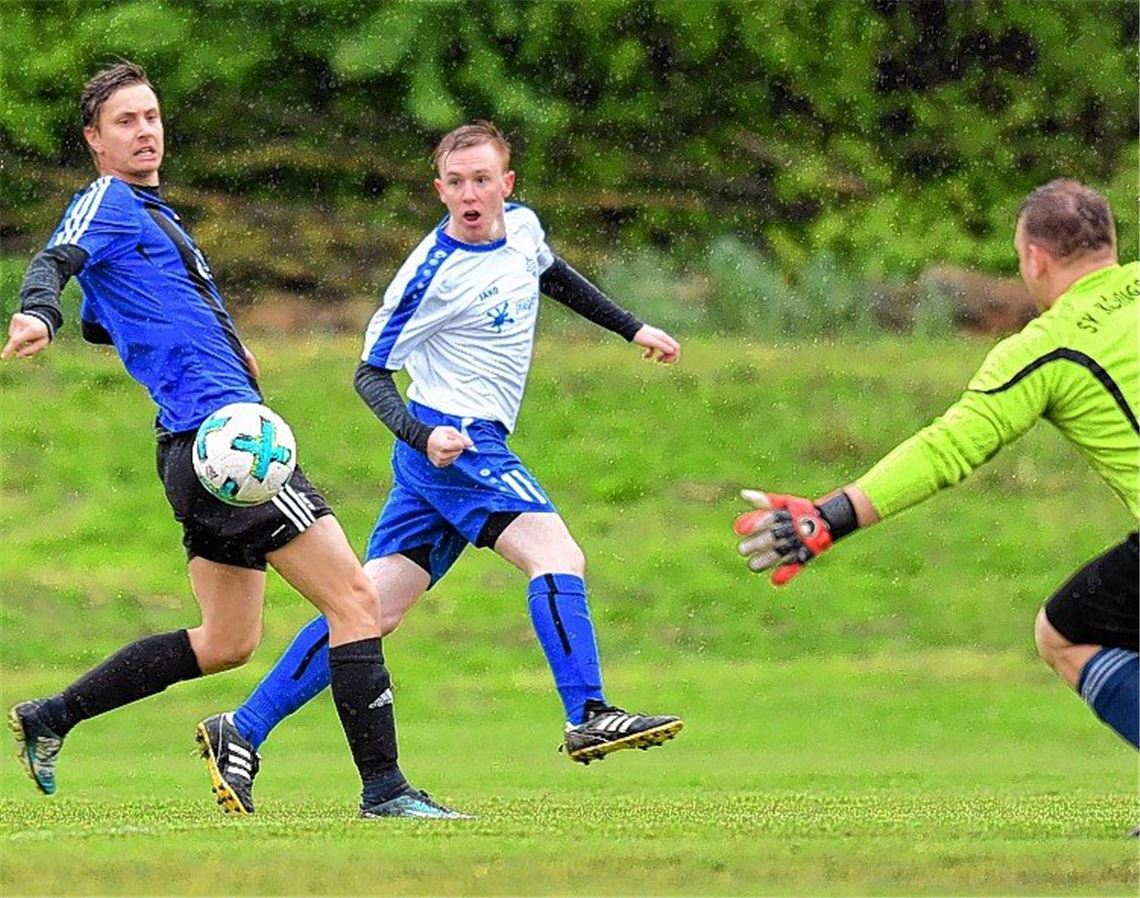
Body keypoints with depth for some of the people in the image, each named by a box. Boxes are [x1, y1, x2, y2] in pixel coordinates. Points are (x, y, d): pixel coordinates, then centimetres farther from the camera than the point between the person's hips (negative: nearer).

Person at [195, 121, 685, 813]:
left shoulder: (522, 227, 7)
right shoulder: (434, 271, -16)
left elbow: (556, 277, 32)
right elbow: (371, 373, -11)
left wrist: (633, 328, 33)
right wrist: (423, 436, -26)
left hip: (466, 447, 8)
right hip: (453, 441, -8)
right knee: (558, 555, -20)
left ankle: (244, 731, 3)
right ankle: (589, 718, -24)